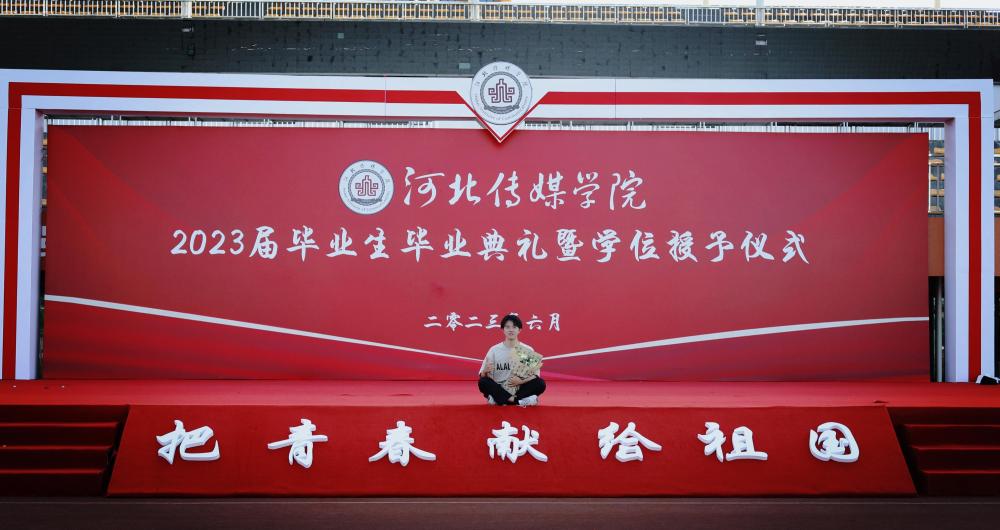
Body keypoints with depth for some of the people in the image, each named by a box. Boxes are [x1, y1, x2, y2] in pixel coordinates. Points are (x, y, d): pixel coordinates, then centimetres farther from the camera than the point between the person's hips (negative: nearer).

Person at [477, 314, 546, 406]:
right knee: (483, 382, -28)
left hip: (520, 390, 0)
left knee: (540, 383, -26)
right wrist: (485, 371, -24)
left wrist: (521, 381, -21)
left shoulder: (528, 350, 2)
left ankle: (498, 399, -24)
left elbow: (536, 375, -2)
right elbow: (482, 376, 1)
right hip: (500, 391, 0)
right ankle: (518, 400, -27)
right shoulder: (494, 350, 3)